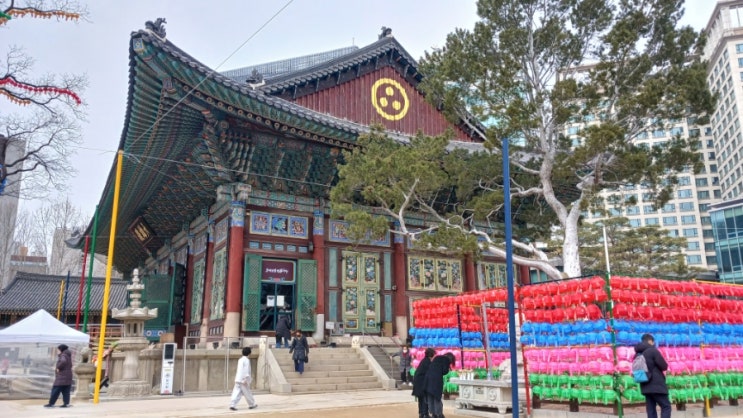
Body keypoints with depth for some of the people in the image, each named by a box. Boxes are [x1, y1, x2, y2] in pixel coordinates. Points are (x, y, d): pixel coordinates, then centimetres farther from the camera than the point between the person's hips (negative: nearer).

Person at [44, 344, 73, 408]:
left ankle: (51, 403, 5)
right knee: (66, 391, 7)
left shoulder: (63, 355, -12)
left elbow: (63, 361, -35)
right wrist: (58, 367, 14)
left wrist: (58, 367, -20)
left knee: (55, 390, 0)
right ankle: (66, 403, 4)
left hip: (62, 377, -9)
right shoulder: (68, 356, 17)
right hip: (68, 376, 9)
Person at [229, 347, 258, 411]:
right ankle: (251, 405, 18)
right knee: (247, 393, 5)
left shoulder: (240, 359, 17)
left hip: (238, 379, 8)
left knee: (237, 392, 1)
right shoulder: (246, 360, -10)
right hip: (243, 379, -8)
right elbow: (246, 370, -18)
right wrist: (246, 379, -22)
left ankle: (232, 405, -12)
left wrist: (249, 376, 39)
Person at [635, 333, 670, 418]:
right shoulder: (653, 350, -8)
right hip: (656, 385, -7)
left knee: (651, 410, 6)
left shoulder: (637, 354, 13)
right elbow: (664, 366, -8)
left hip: (645, 387, 7)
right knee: (666, 406, 1)